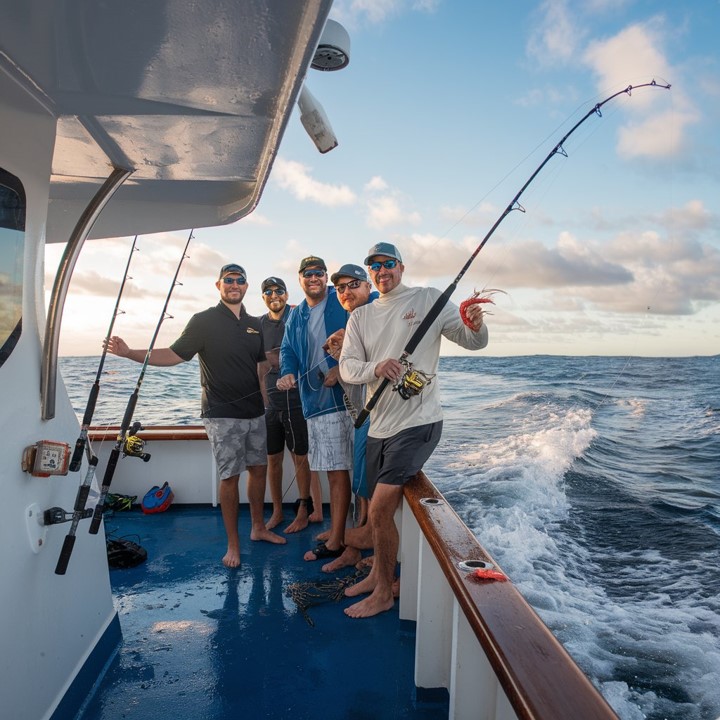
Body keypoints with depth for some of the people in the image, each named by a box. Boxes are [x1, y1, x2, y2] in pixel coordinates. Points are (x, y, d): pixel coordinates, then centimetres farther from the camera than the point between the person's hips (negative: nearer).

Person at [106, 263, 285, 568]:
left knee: (259, 469, 13)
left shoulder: (255, 324, 11)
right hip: (222, 415, -5)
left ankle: (258, 527, 32)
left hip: (255, 412, 6)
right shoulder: (204, 321, -4)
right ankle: (233, 544, 13)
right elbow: (174, 354, -7)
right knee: (229, 476, -2)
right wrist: (129, 353, -17)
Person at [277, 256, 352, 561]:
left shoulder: (345, 303, -2)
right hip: (314, 401, 6)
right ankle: (338, 530, 28)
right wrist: (288, 373, -8)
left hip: (345, 396, -6)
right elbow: (288, 350, 13)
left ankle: (335, 542, 4)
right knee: (333, 470, 15)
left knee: (338, 470, -4)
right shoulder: (296, 316, 18)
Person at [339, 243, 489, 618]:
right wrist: (375, 368, -22)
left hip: (417, 422, -5)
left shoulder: (428, 299, -2)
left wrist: (476, 325, -25)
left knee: (380, 510, -8)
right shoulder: (360, 316, 11)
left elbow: (474, 342, -1)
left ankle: (384, 594, 12)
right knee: (380, 509, 18)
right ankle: (377, 574, 39)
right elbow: (347, 367, 0)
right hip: (378, 424, 6)